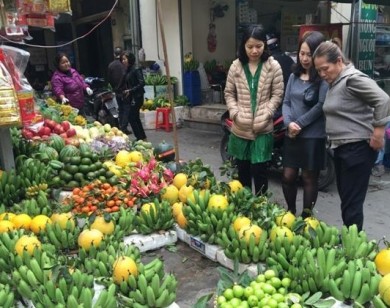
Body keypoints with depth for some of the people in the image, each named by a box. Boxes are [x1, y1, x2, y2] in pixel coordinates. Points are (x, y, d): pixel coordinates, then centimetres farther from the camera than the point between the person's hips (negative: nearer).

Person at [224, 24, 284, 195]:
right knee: (242, 170, 14)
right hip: (240, 129, 3)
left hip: (262, 129, -2)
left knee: (259, 171, 0)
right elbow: (229, 93, 7)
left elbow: (277, 94, -2)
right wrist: (235, 113, -7)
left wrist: (265, 114, -13)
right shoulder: (236, 66, 1)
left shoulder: (273, 66, -4)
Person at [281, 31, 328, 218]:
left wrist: (299, 123, -13)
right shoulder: (294, 76, 12)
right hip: (292, 135, 5)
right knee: (288, 176, 9)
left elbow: (321, 106, -14)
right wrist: (289, 123, -10)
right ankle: (290, 213, 29)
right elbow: (286, 102, 8)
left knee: (309, 177, 6)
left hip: (313, 136, -5)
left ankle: (306, 217, 21)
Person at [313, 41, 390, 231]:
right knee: (346, 200, 17)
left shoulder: (353, 78, -15)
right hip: (341, 147, 10)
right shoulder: (335, 82, 14)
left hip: (358, 148, -10)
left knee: (351, 204, -5)